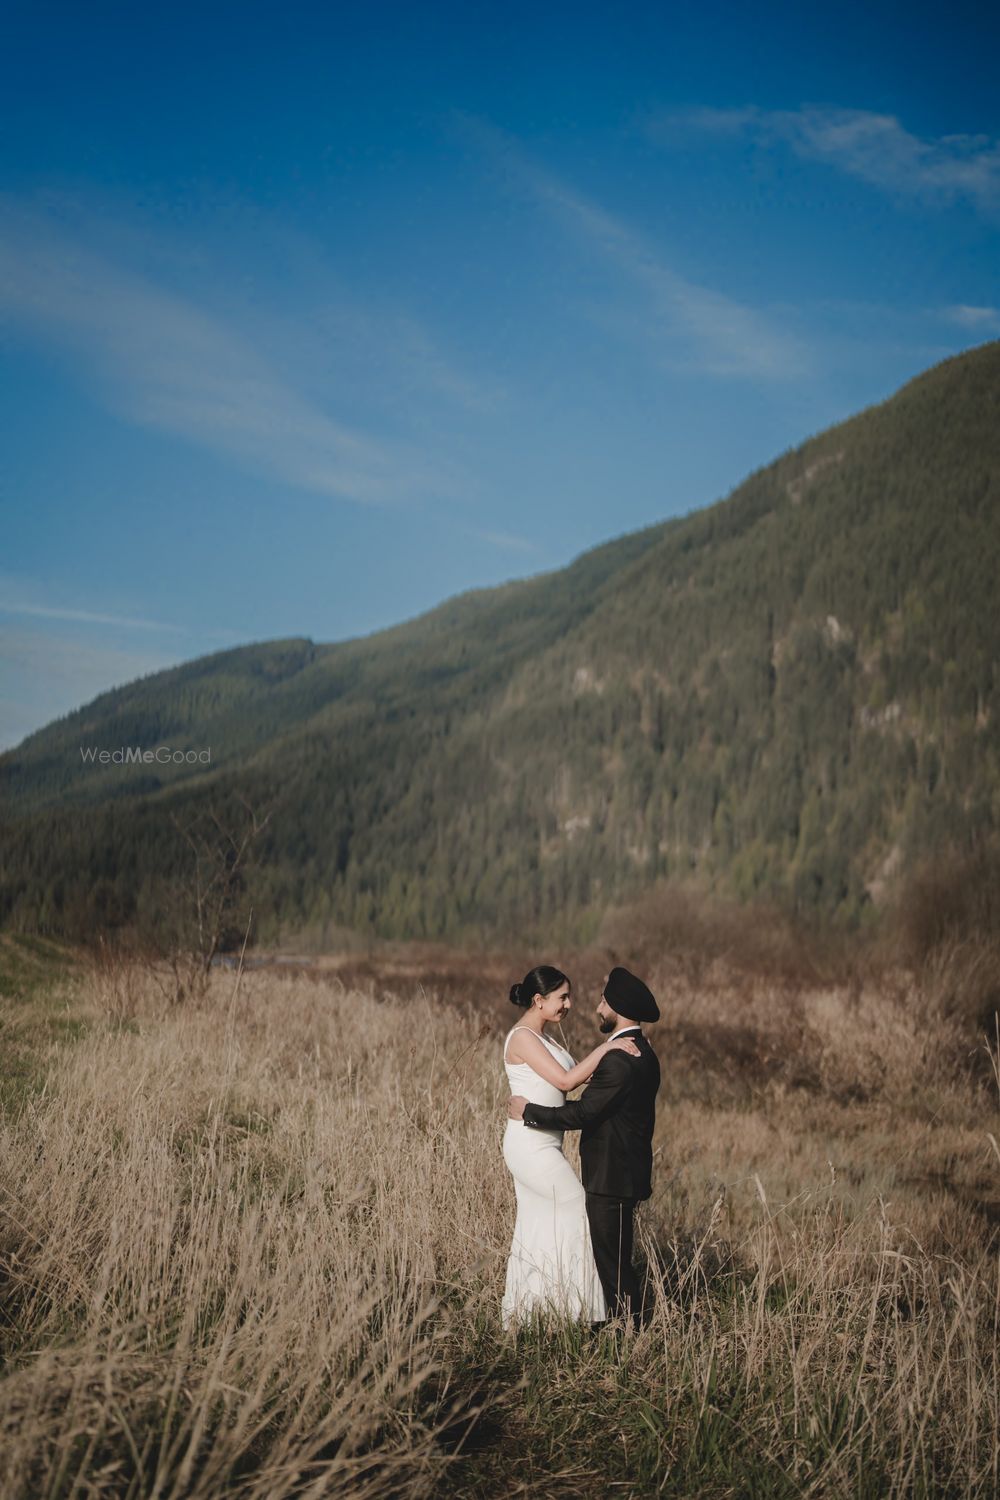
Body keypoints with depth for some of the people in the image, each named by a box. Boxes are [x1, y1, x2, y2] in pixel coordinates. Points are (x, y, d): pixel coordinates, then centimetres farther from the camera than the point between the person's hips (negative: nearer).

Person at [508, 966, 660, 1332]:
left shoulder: (620, 1059, -21)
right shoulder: (641, 1052, 12)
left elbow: (583, 1113, -22)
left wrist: (527, 1111, -11)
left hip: (610, 1178, -10)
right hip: (626, 1172, 10)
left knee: (613, 1263, -3)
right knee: (614, 1259, 16)